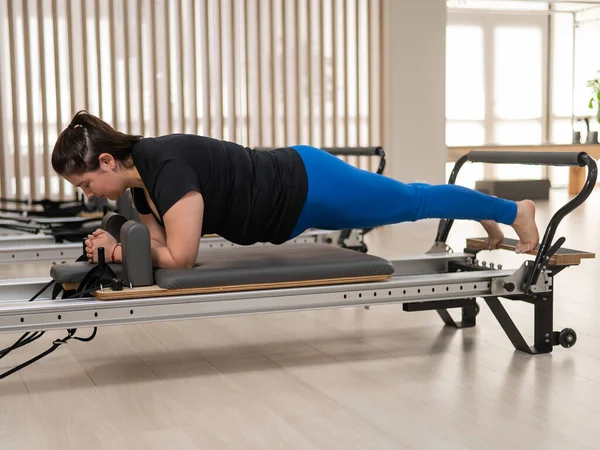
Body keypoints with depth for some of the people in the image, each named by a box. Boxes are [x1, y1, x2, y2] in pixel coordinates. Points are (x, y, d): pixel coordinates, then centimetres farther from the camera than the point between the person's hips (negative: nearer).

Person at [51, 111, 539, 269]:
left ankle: (515, 211, 30)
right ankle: (489, 217, 46)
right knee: (407, 200, 25)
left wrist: (123, 251, -17)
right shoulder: (141, 176, -3)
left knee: (414, 202, 10)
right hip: (297, 194, 8)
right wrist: (116, 247, -11)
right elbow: (160, 243, 7)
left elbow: (179, 257, -33)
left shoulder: (167, 164, -30)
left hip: (308, 188, -8)